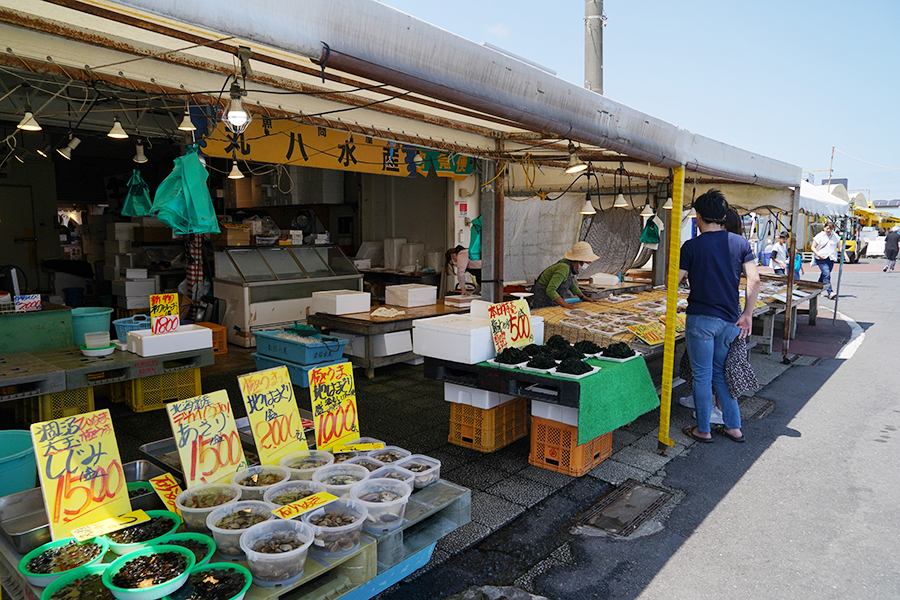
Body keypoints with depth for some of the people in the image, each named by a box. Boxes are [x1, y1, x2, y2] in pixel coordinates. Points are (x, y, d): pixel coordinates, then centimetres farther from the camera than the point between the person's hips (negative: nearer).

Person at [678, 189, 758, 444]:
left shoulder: (691, 246, -8)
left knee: (702, 376, 6)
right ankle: (733, 427, 23)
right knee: (722, 374, 18)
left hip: (701, 319, -4)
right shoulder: (740, 243, 3)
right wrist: (747, 314, 5)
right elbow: (754, 281, -2)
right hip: (730, 319, 5)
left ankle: (703, 430, 16)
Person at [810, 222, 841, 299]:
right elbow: (812, 247, 1)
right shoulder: (819, 236, 1)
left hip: (831, 259, 5)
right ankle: (830, 293, -24)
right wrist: (818, 254, -16)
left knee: (823, 275, 10)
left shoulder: (835, 236, 12)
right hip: (821, 259, -4)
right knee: (826, 274, -18)